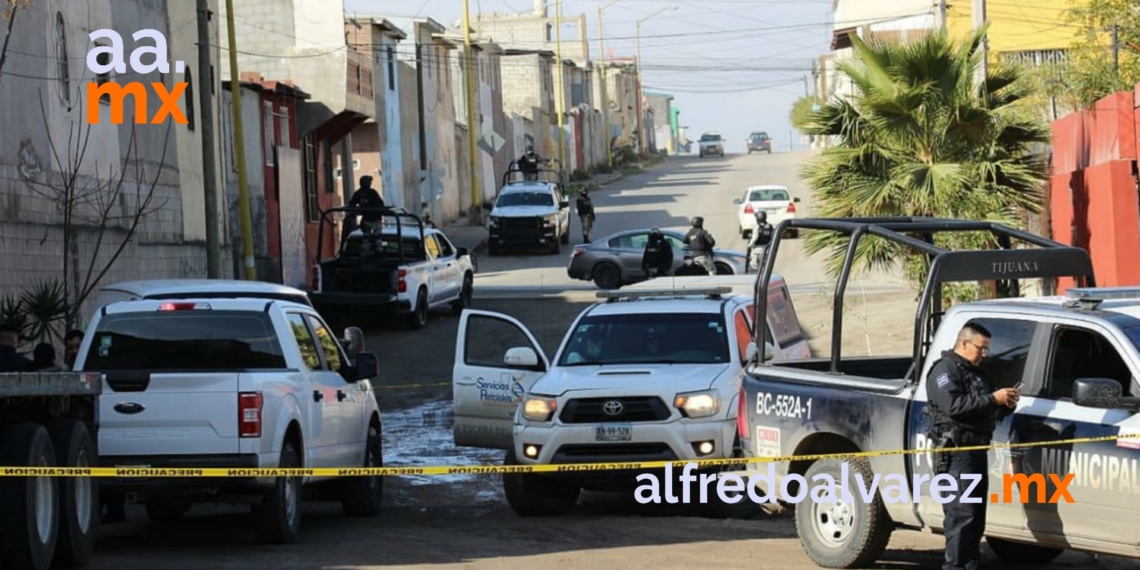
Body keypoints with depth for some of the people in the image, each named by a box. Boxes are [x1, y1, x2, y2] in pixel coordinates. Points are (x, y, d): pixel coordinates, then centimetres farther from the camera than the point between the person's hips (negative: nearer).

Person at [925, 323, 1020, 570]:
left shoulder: (974, 373, 24)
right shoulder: (945, 370, -7)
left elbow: (988, 413, 27)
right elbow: (954, 405, -22)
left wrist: (1006, 405, 5)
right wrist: (993, 398, -21)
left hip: (977, 452, 10)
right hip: (955, 453, -10)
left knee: (977, 516, 10)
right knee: (962, 514, -15)